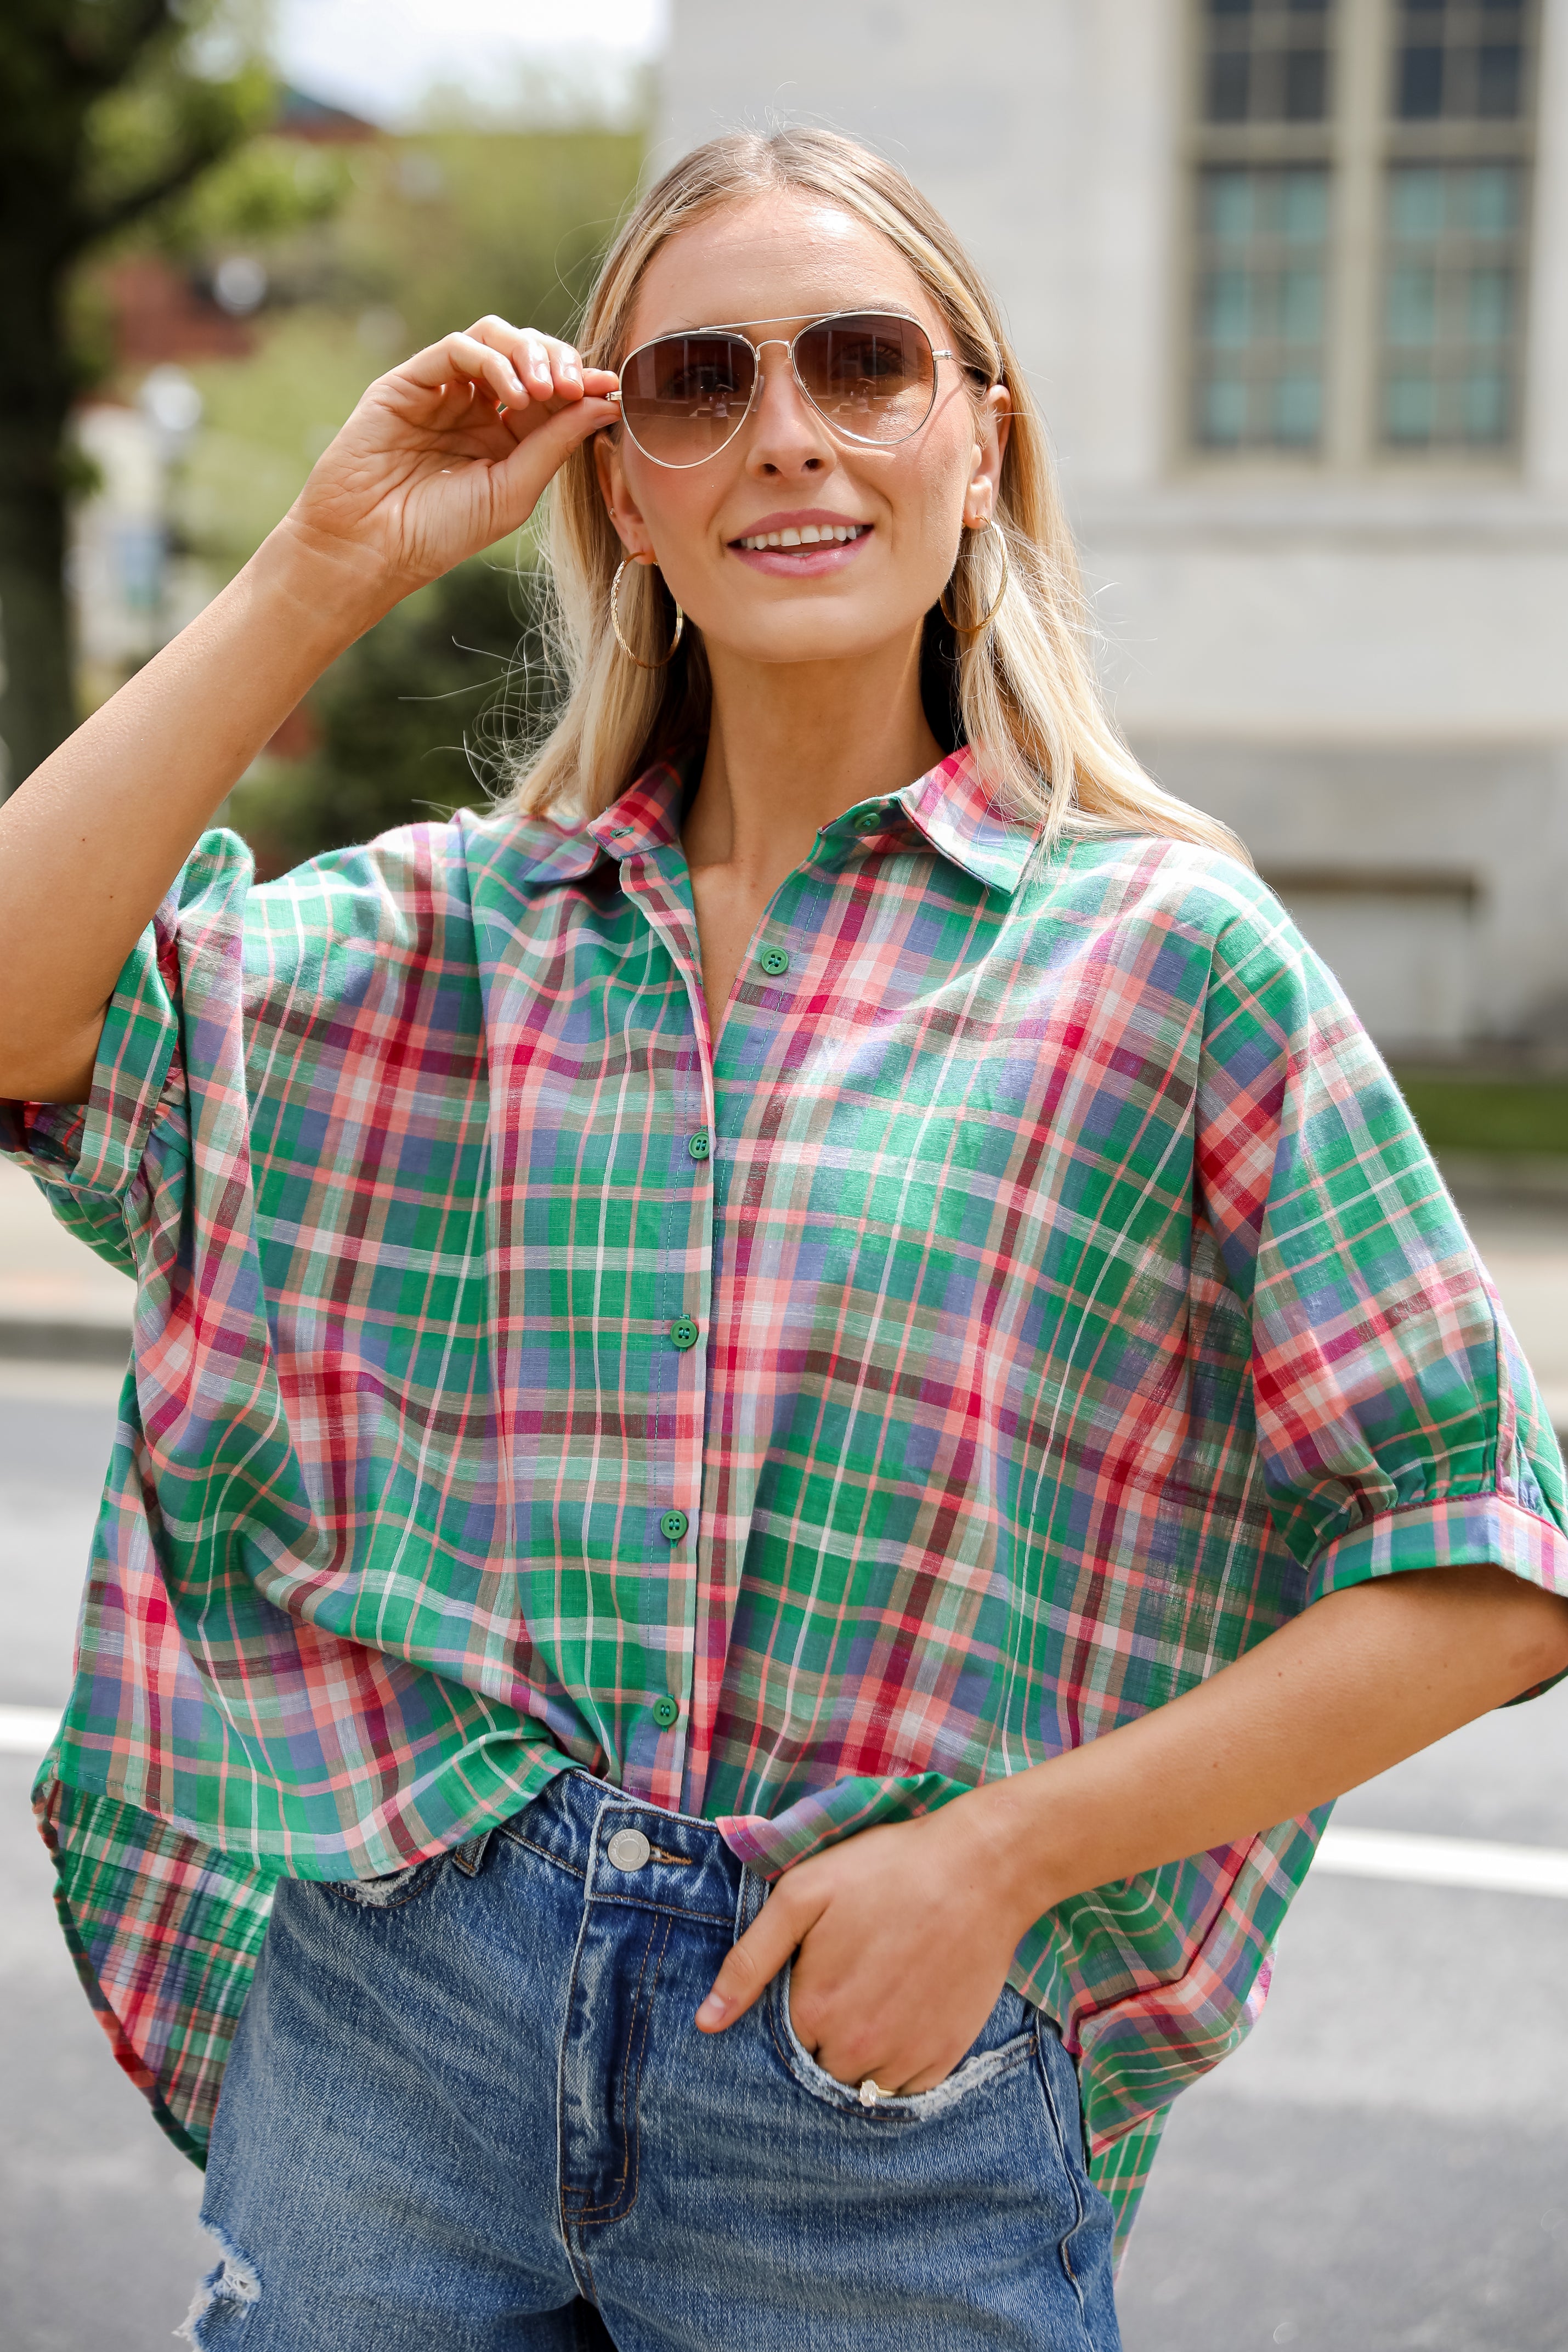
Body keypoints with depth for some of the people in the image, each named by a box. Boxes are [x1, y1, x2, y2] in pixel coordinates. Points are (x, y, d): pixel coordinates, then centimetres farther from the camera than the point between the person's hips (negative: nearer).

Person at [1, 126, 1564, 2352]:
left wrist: (999, 1849, -10)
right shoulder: (444, 934, 6)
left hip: (881, 2093, -2)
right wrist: (331, 568, -7)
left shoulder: (1160, 949, -3)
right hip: (382, 2020, 3)